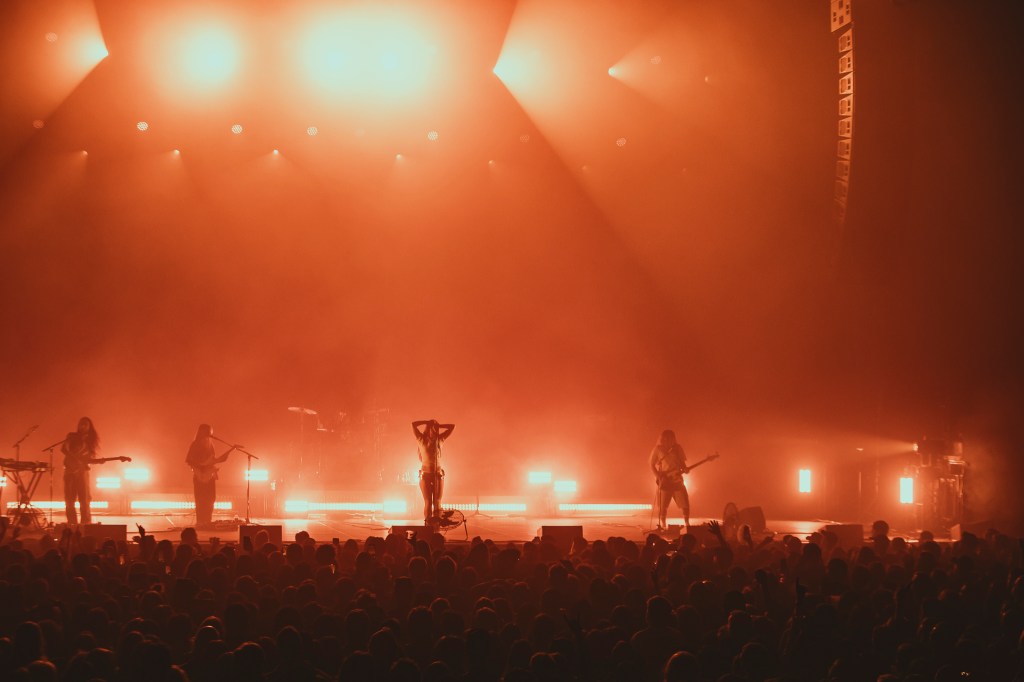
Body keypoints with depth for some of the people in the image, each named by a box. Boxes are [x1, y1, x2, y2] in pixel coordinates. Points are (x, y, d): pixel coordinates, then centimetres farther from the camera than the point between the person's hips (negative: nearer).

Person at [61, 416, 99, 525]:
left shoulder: (91, 440, 10)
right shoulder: (72, 436, 6)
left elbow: (91, 457, 8)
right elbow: (64, 449, -8)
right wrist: (75, 457, -20)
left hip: (82, 471, 0)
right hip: (70, 470, 0)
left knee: (84, 500, -7)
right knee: (69, 500, -1)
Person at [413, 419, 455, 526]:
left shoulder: (440, 440, 12)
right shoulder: (422, 440, 4)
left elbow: (452, 427, 13)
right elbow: (414, 424, -4)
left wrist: (438, 425, 9)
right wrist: (428, 422, 4)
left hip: (438, 474, 3)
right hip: (426, 474, -3)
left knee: (437, 502, -3)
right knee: (428, 502, -7)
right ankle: (428, 524, -8)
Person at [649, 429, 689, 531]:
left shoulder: (677, 448, 4)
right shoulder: (658, 449, -3)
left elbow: (682, 463, 12)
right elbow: (652, 465, 1)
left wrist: (685, 469, -10)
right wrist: (659, 477, -11)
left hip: (677, 480, 2)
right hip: (664, 482, -2)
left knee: (685, 504, -2)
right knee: (663, 507, -2)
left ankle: (687, 525, 12)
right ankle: (663, 526, 13)